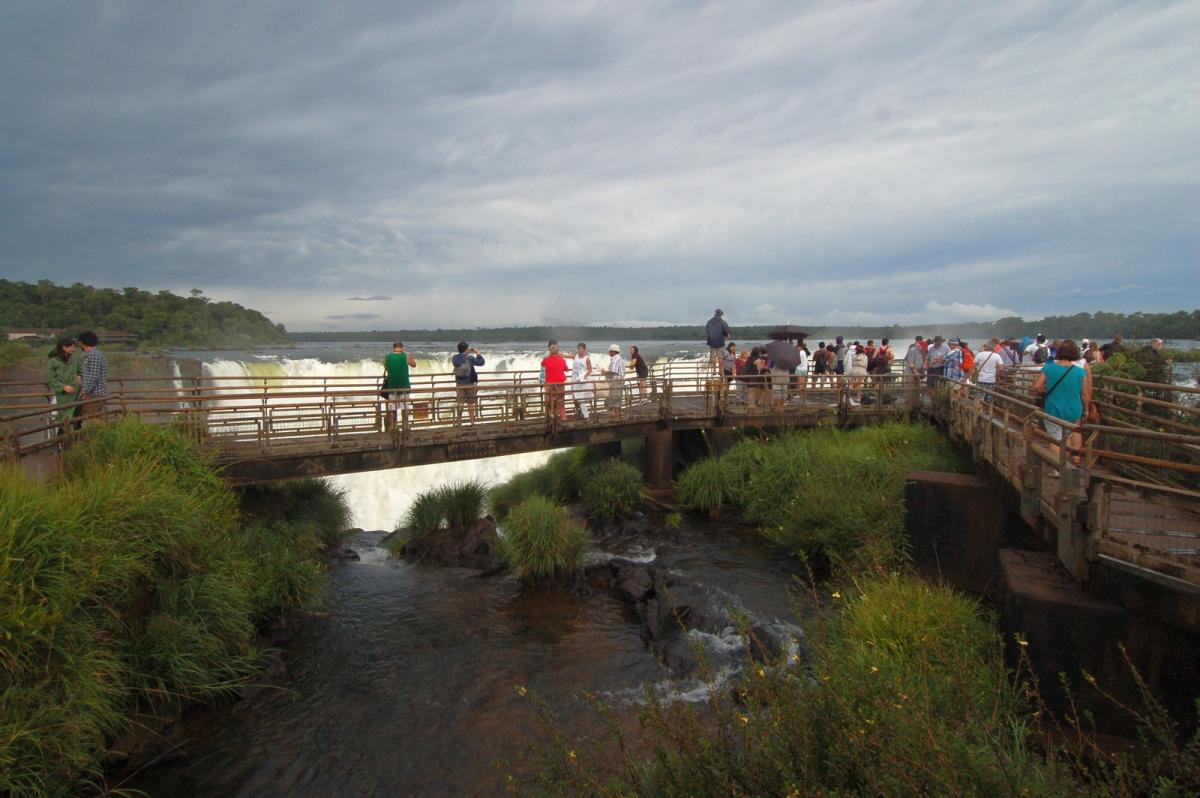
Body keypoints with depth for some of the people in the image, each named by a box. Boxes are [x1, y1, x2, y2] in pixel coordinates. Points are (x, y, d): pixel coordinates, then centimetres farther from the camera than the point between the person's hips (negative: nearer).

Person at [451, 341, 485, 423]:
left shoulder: (454, 358, -7)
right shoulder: (470, 358, -18)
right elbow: (481, 362, -6)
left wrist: (466, 353, 17)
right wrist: (478, 353, 6)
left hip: (459, 384, 3)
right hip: (470, 384, -3)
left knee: (460, 402, 14)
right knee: (471, 403, 7)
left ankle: (459, 420, 19)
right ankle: (472, 422, 11)